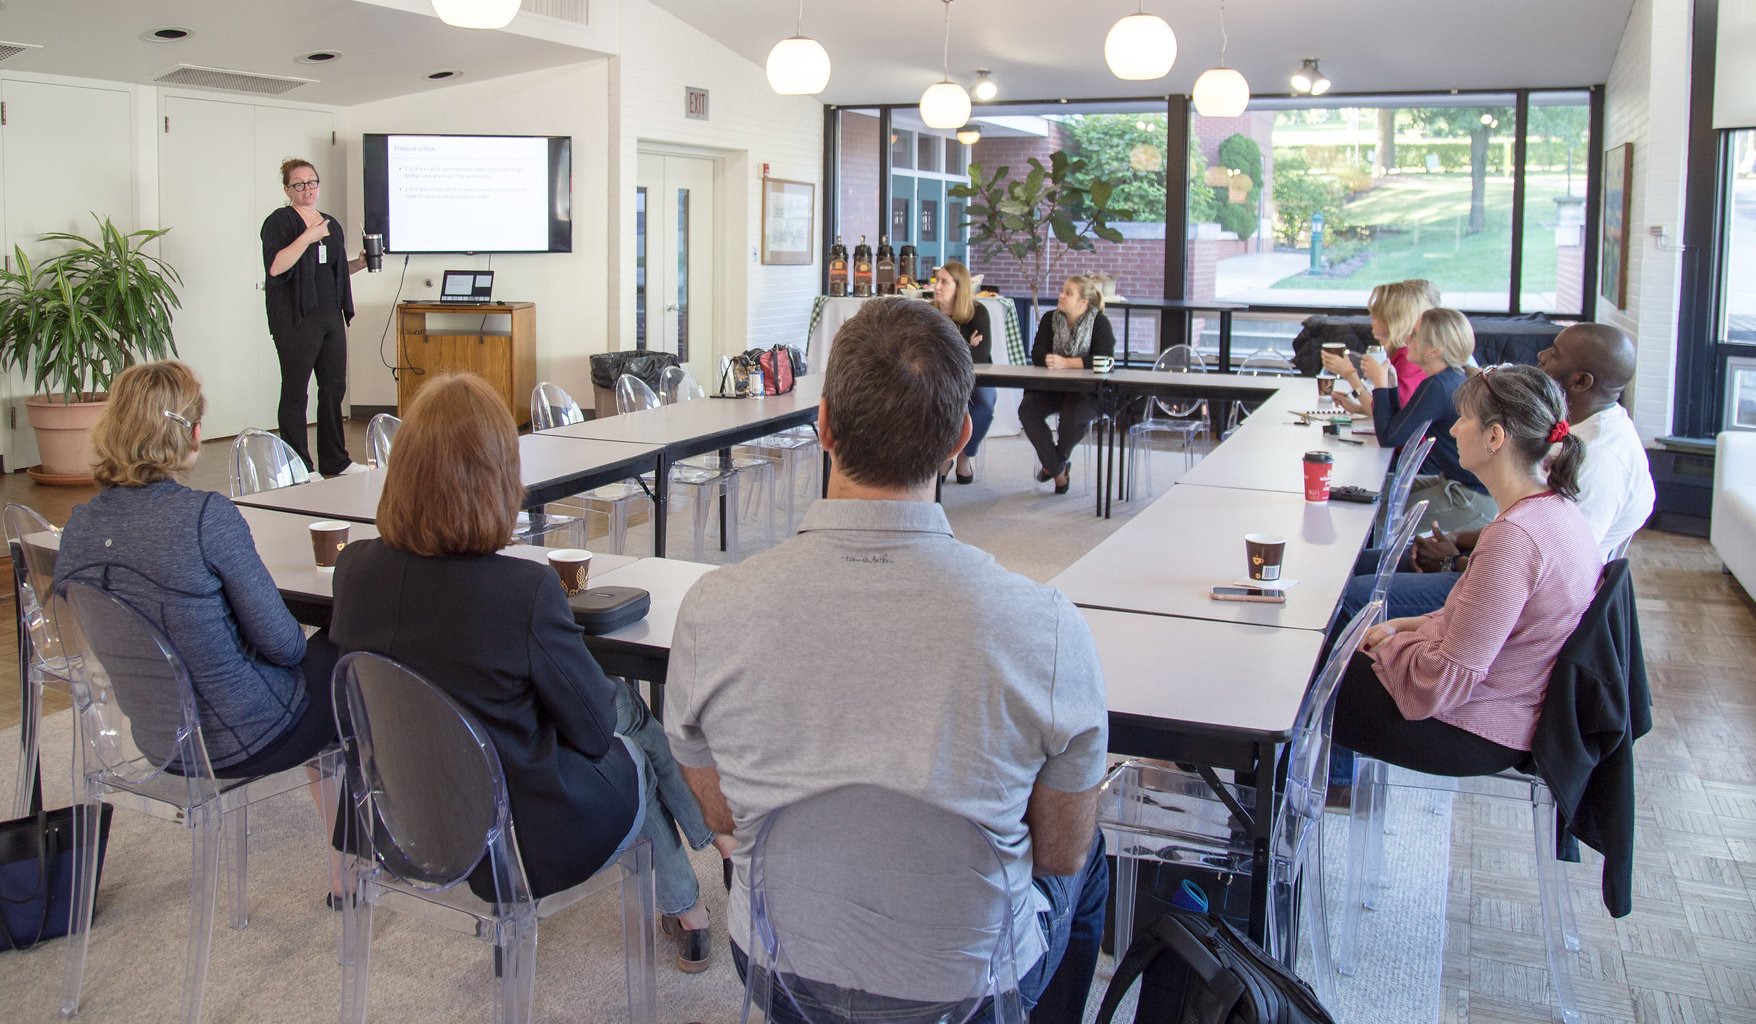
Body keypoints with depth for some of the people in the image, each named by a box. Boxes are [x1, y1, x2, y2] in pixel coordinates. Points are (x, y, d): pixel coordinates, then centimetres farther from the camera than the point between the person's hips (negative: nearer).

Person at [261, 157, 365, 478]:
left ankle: (334, 461, 19)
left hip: (331, 316, 7)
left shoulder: (331, 223, 16)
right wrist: (307, 238, -22)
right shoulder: (279, 221, -5)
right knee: (295, 392, -1)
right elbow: (275, 267, -18)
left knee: (334, 388, 10)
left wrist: (360, 263, 8)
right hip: (296, 319, -7)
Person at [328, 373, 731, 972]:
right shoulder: (525, 590, -30)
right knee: (637, 734, 25)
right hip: (528, 845, -5)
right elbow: (592, 730, -16)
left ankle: (683, 908, 44)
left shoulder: (354, 571, -12)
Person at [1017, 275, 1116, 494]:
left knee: (1074, 415, -34)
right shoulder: (1050, 318, 8)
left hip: (1086, 388, -4)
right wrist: (1049, 359, -26)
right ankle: (1058, 470, -10)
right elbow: (1037, 353, -1)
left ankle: (1055, 463, -1)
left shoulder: (1099, 323, -4)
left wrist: (1066, 363, -24)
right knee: (1027, 410, -23)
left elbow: (1104, 360, -16)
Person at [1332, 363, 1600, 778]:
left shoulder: (1513, 536, -31)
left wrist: (1388, 644, -9)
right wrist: (1401, 626, 7)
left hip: (1477, 733, -10)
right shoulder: (1555, 507, 1)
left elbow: (1446, 682, -28)